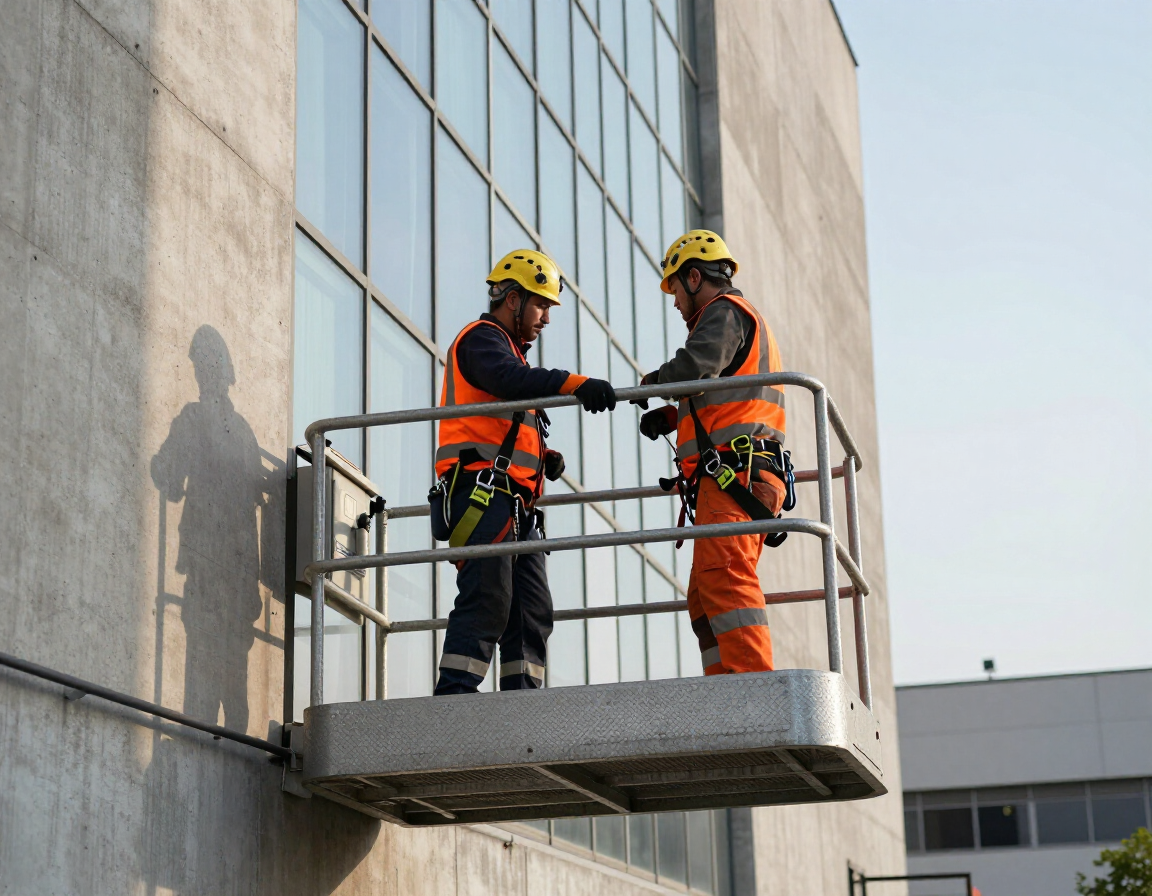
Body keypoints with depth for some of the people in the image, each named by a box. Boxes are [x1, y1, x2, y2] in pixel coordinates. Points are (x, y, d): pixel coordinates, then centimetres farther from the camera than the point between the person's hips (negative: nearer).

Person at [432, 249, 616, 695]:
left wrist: (542, 456, 11)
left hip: (517, 505, 10)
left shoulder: (509, 349, 31)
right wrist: (575, 384, -38)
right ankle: (454, 693, -21)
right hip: (483, 493, -10)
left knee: (532, 608, 5)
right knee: (487, 599, -18)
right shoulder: (480, 339, 0)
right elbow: (510, 379, -25)